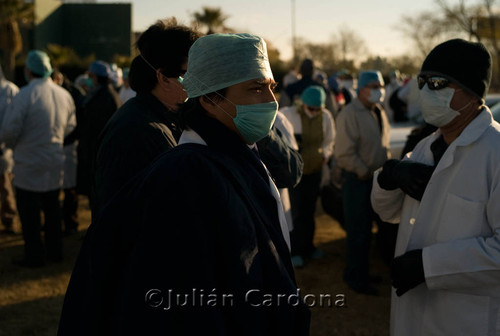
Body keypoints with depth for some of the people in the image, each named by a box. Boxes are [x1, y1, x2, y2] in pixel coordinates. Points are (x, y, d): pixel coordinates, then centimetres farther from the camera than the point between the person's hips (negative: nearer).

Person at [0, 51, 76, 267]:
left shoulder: (26, 94, -18)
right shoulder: (64, 95, 1)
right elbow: (69, 127, 12)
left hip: (29, 164, -6)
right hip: (55, 163, 6)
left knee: (29, 211, 5)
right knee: (52, 208, 18)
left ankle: (34, 255, 10)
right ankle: (55, 251, 26)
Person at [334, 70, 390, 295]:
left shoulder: (379, 112, 13)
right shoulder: (350, 114, -15)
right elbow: (344, 153, -19)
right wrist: (364, 172, -14)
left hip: (375, 178, 8)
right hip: (357, 180, -8)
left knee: (366, 228, 17)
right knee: (358, 230, -2)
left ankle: (362, 272, 29)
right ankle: (355, 278, 9)